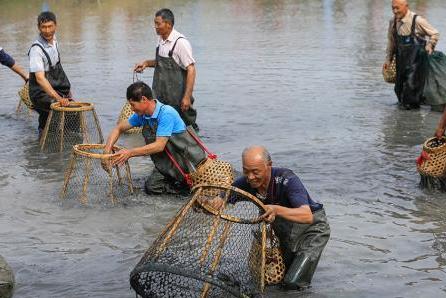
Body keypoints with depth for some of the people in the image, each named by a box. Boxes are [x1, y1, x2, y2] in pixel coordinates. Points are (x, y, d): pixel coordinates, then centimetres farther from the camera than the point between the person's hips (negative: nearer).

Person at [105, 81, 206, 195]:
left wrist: (130, 153, -29)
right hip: (167, 162, 7)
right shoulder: (141, 115, 1)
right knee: (151, 187, -9)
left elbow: (159, 146, -27)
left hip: (187, 159, -7)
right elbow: (119, 128, 12)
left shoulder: (166, 113, -24)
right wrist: (107, 151, -4)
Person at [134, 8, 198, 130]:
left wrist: (187, 97, -22)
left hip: (177, 98, -8)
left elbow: (191, 70, -18)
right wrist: (147, 63, 7)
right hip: (161, 97, 8)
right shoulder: (161, 40, 7)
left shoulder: (181, 43, -17)